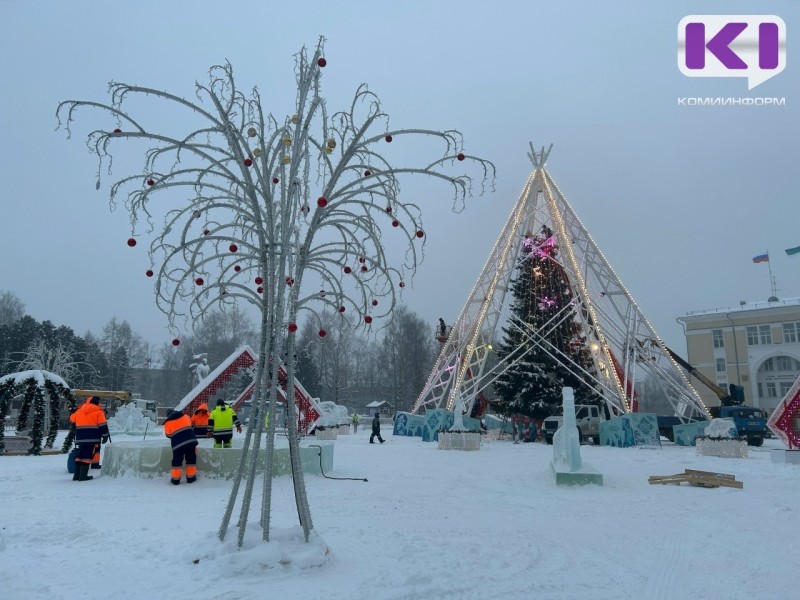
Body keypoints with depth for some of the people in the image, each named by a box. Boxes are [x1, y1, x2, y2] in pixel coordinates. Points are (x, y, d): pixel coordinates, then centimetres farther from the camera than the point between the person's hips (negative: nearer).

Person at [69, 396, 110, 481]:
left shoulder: (79, 411, 11)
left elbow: (72, 418, 28)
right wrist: (105, 435, -1)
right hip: (92, 438, -6)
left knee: (80, 455, 15)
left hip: (81, 437, 6)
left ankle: (76, 475, 17)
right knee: (88, 455, -5)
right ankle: (83, 475, -7)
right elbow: (103, 425, -9)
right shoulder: (98, 412, -5)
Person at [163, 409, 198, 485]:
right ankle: (191, 477, 17)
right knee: (191, 459, 12)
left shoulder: (167, 422, 10)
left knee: (177, 461, 11)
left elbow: (168, 435, 14)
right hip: (190, 440, 2)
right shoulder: (185, 416, 16)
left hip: (178, 443, -1)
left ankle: (175, 479, 16)